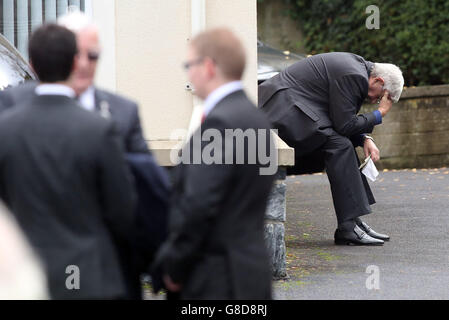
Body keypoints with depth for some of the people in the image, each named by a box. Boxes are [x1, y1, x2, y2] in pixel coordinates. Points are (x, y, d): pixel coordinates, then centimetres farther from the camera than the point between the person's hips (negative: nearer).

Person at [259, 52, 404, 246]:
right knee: (339, 145, -19)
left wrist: (365, 139, 5)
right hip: (283, 110, -11)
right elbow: (344, 125, -17)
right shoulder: (354, 76, -17)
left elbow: (344, 121, 21)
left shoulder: (357, 66, 16)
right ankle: (348, 228, -19)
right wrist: (379, 114, -5)